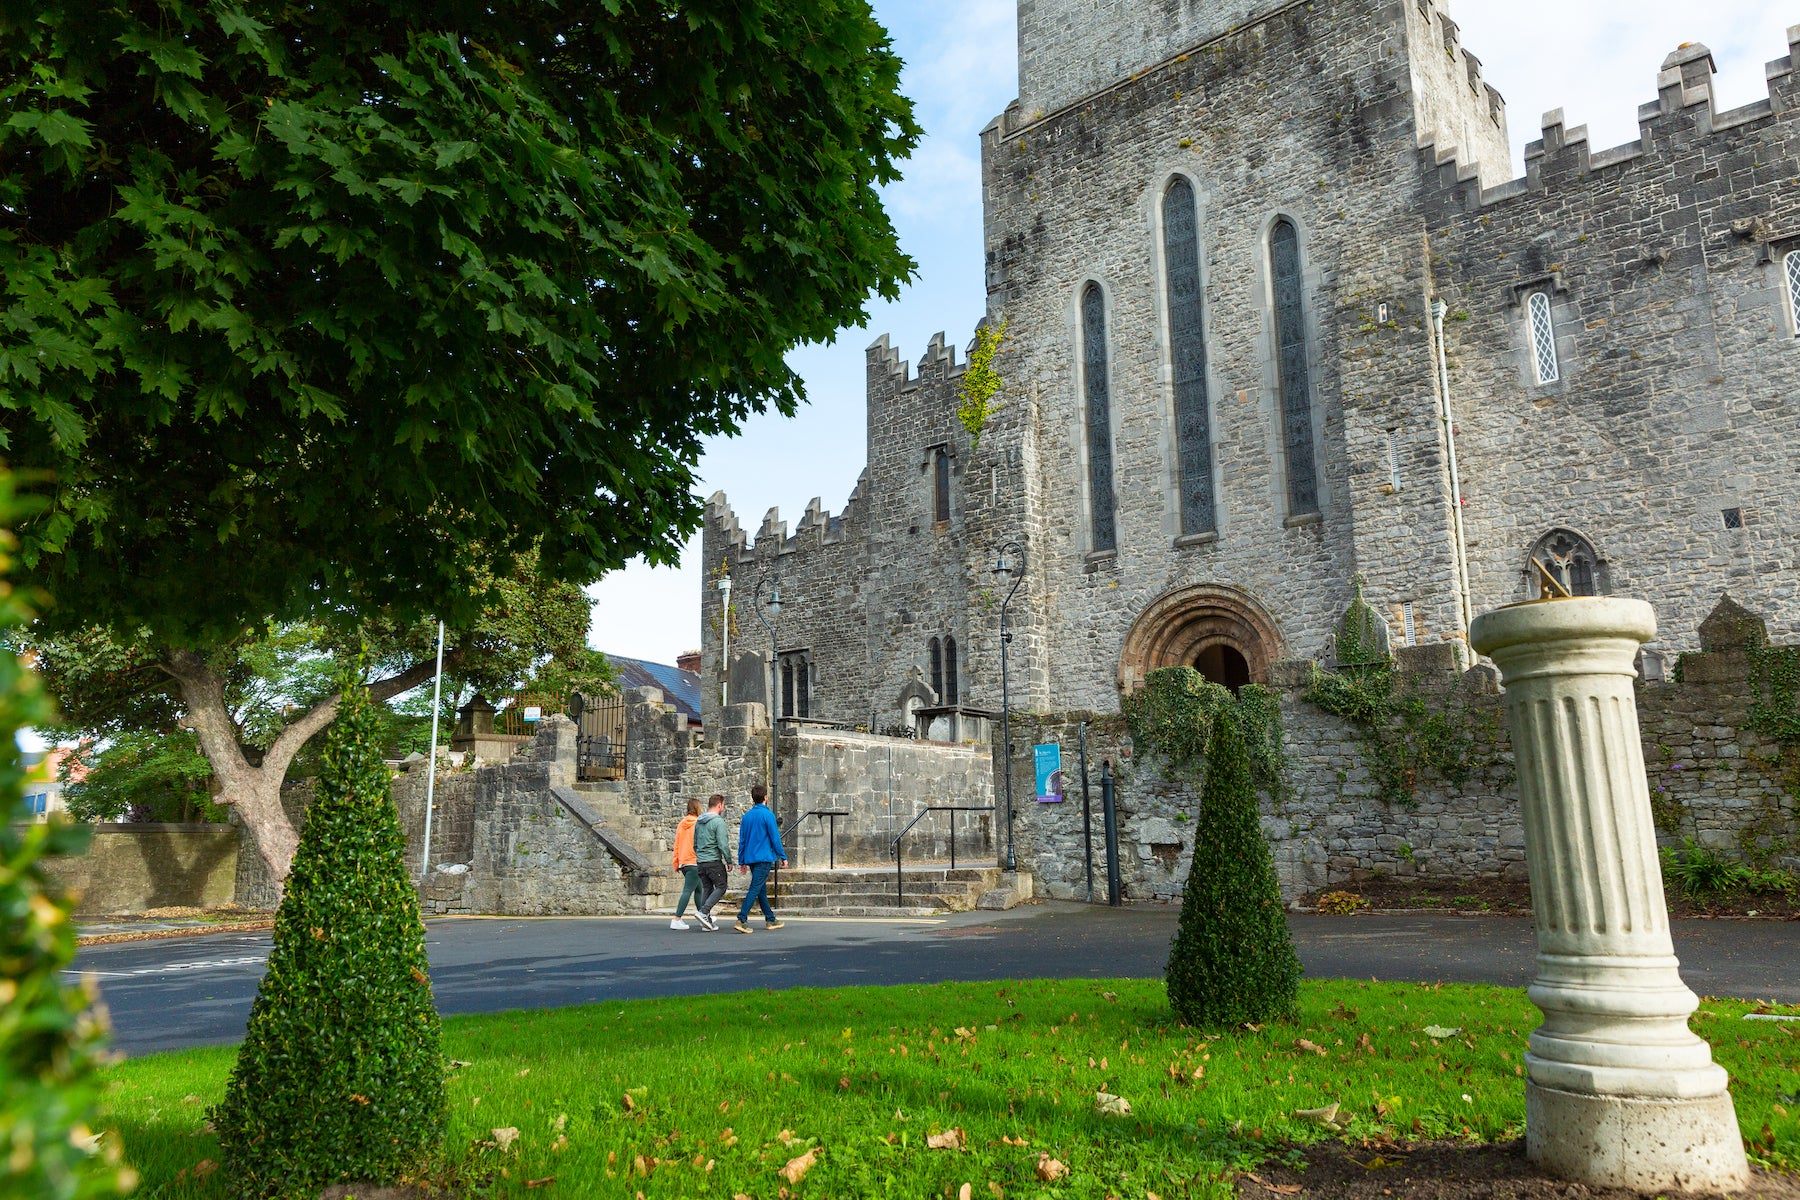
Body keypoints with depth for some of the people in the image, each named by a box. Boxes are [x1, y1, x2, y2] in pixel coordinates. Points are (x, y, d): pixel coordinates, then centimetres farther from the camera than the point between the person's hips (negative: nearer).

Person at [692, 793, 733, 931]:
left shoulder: (699, 822, 13)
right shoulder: (718, 822, -12)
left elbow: (695, 844, 19)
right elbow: (723, 845, -16)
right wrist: (729, 861, -6)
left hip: (700, 861, 8)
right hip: (714, 861, -8)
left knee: (707, 889, 12)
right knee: (720, 888, 1)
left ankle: (707, 920, 9)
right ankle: (704, 911, -14)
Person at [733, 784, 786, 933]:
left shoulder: (746, 816, 10)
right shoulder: (767, 815, -9)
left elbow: (741, 840, 12)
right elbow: (775, 838, -11)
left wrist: (741, 862, 17)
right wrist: (783, 857, -3)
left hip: (750, 858, 7)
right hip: (764, 858, -7)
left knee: (762, 890, 14)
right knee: (755, 889, -8)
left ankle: (770, 920, 21)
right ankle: (742, 920, -16)